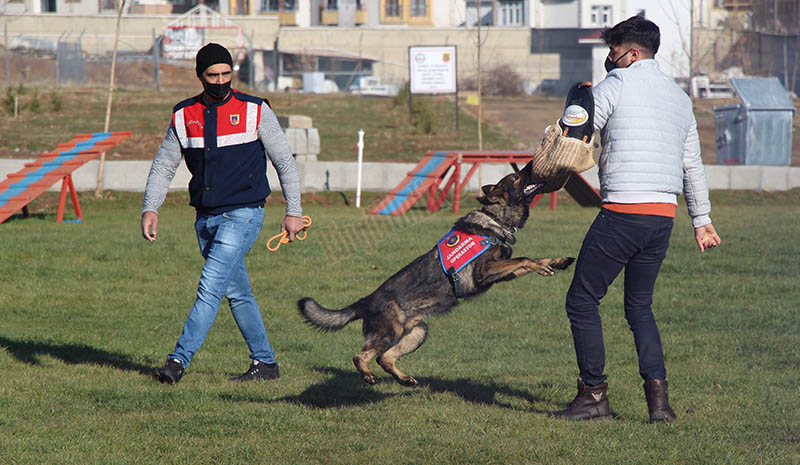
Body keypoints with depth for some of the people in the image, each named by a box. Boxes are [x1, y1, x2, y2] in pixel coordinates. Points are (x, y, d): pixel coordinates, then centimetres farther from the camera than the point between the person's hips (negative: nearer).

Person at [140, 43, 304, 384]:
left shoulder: (255, 111, -2)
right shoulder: (184, 116, 7)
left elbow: (284, 161, 3)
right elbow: (163, 165, 11)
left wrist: (293, 212, -1)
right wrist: (150, 208, -4)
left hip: (243, 214, -5)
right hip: (205, 217, 5)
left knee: (211, 286, -16)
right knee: (237, 293, 10)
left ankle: (179, 359, -19)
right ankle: (265, 363, 19)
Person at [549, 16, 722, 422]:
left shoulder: (616, 84, -3)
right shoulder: (679, 95, 17)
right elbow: (692, 165, 23)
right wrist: (701, 220, 30)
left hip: (622, 212, -7)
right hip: (664, 217, 7)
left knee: (582, 301, 4)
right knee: (640, 306, 17)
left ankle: (594, 394, 3)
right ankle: (657, 393, 0)